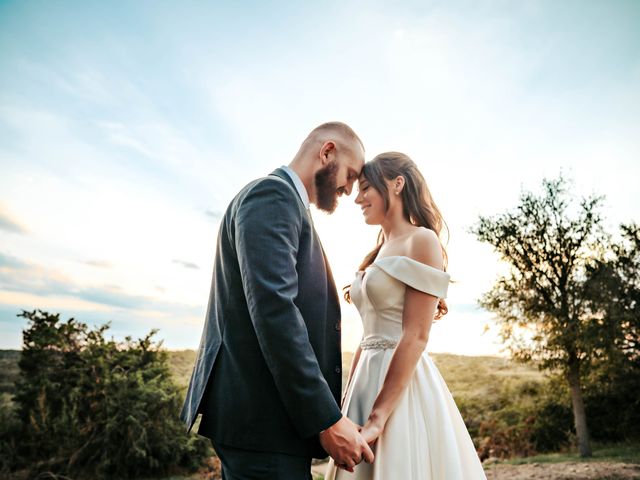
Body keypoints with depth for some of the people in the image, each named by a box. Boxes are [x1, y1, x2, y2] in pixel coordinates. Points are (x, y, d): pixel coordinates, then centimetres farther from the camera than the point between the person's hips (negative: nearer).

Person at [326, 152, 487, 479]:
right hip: (369, 380, 8)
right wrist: (348, 405, 15)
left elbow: (416, 337, -17)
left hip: (403, 385, -8)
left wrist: (376, 418, -21)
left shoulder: (422, 241, -10)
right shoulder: (379, 253, 15)